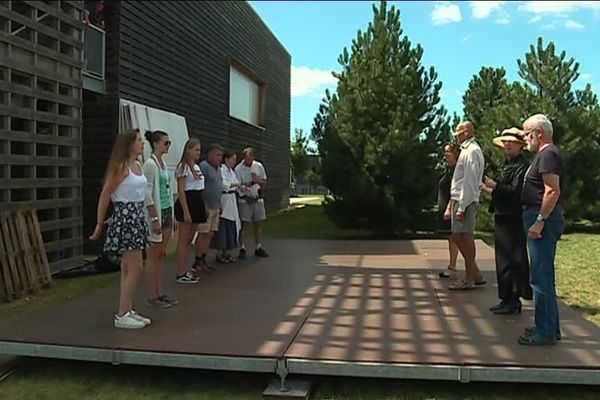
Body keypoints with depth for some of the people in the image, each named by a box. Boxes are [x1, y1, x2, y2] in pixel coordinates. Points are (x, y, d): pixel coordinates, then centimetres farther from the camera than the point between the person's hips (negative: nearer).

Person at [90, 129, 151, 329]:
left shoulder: (138, 166, 11)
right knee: (135, 269, -6)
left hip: (137, 216, 9)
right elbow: (105, 196, -11)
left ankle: (128, 311, 22)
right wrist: (99, 225, -9)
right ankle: (122, 315, 2)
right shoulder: (120, 166, -13)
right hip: (125, 216, -9)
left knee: (128, 269, 13)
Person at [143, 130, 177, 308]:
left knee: (162, 255, 11)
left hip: (166, 211, 8)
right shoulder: (150, 164, -13)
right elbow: (148, 194, -18)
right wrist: (154, 218, -20)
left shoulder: (163, 163, 13)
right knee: (153, 256, 0)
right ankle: (152, 296, 9)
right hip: (156, 212, -8)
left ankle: (160, 293, 19)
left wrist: (171, 215, 15)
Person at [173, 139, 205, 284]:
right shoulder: (183, 167, -10)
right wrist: (185, 211, -21)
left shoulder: (196, 167, 16)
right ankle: (181, 274, 2)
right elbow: (181, 191, -15)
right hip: (187, 202, -9)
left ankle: (185, 271, 20)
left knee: (189, 240, 13)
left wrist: (204, 207, 14)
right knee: (183, 240, -4)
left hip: (197, 202, 9)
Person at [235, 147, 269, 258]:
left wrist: (258, 180, -11)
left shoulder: (259, 166, 3)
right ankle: (242, 248, 1)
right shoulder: (238, 169, -8)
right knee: (244, 224, -5)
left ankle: (259, 248, 16)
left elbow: (264, 182, 11)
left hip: (258, 199, 4)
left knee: (258, 224, 8)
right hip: (245, 200, -4)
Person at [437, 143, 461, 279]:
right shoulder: (449, 169, 17)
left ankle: (452, 268, 0)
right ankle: (451, 267, 19)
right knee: (451, 238, 13)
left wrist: (449, 208, -23)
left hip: (451, 208, -10)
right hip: (445, 208, 10)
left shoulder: (455, 169, -13)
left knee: (453, 238, -5)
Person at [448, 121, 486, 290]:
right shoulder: (468, 150, 17)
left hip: (464, 201, -10)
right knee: (457, 237, 14)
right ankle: (475, 274, 21)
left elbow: (468, 182, -19)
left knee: (466, 238, -2)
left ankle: (469, 279, 8)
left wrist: (461, 207, -20)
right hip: (459, 200, 10)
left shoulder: (471, 151, -13)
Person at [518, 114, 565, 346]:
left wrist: (540, 221, -25)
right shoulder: (545, 154, 19)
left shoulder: (548, 155, -14)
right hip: (541, 218, 11)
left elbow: (553, 191, -23)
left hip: (543, 219, -11)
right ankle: (549, 327, 25)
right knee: (544, 276, 16)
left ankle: (545, 332, 1)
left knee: (541, 277, -6)